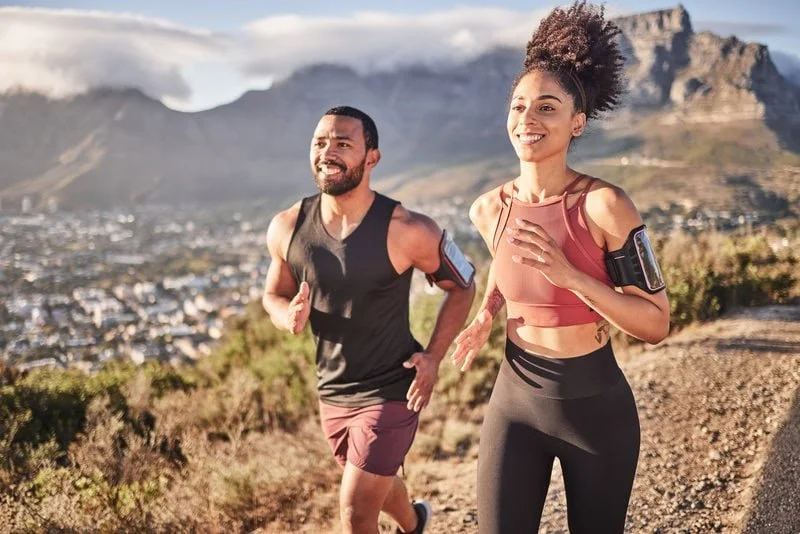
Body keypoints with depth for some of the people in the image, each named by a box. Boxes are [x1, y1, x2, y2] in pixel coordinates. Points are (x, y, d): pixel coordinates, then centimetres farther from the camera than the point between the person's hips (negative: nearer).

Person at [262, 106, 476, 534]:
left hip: (391, 391, -5)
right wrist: (289, 317, -17)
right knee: (376, 485, 28)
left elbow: (462, 286, -6)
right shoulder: (286, 228, -10)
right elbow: (273, 295, 7)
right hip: (331, 392, 5)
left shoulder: (406, 231, -21)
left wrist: (433, 357, -15)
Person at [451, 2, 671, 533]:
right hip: (514, 401, 3)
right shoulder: (489, 209, -5)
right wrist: (486, 315, 1)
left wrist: (568, 275, -28)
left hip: (596, 407, -2)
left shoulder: (604, 206, -19)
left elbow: (657, 323, -17)